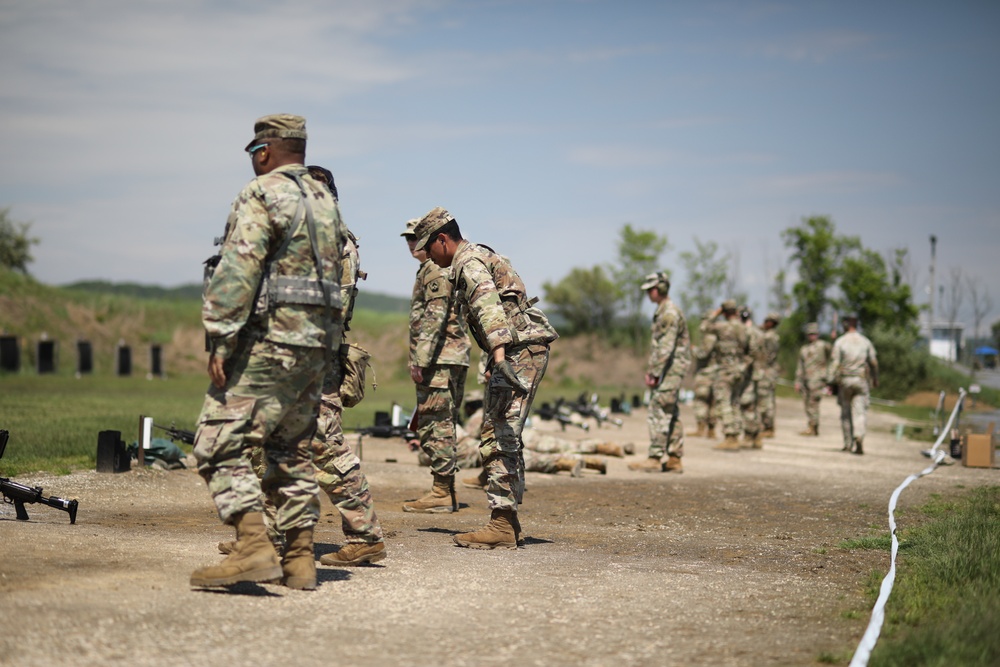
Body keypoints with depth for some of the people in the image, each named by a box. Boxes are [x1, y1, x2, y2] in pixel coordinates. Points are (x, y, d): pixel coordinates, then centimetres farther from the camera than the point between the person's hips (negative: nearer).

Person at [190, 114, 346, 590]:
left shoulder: (263, 194, -8)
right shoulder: (325, 200, 18)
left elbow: (238, 270, -17)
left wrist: (220, 340, -17)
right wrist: (327, 343, 19)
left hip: (268, 339, -9)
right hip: (318, 344, 9)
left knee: (220, 445, -9)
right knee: (293, 452, 14)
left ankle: (253, 549, -20)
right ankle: (299, 559, 14)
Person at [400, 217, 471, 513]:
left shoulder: (435, 270, -10)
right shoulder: (448, 268, 23)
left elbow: (434, 316, -20)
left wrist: (420, 359, -22)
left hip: (438, 359, -11)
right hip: (454, 358, 11)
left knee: (435, 426, -9)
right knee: (442, 426, 12)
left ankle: (442, 493, -9)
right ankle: (447, 493, 14)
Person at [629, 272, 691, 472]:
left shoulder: (670, 313, -15)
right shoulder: (661, 312, 17)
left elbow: (666, 347, -21)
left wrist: (655, 373, -21)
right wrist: (650, 370, 17)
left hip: (672, 367, -10)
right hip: (668, 368, 10)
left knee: (659, 411, -12)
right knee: (671, 413, 10)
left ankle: (655, 458, -13)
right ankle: (674, 460, 12)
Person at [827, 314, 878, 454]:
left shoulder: (840, 342, -4)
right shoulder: (866, 342, 5)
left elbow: (834, 363, -8)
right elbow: (873, 363, 9)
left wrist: (830, 382, -6)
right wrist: (875, 379, 23)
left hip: (844, 380, -1)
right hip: (861, 380, 1)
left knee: (846, 413, 10)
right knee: (860, 411, -2)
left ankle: (848, 444, 13)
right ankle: (859, 436, -26)